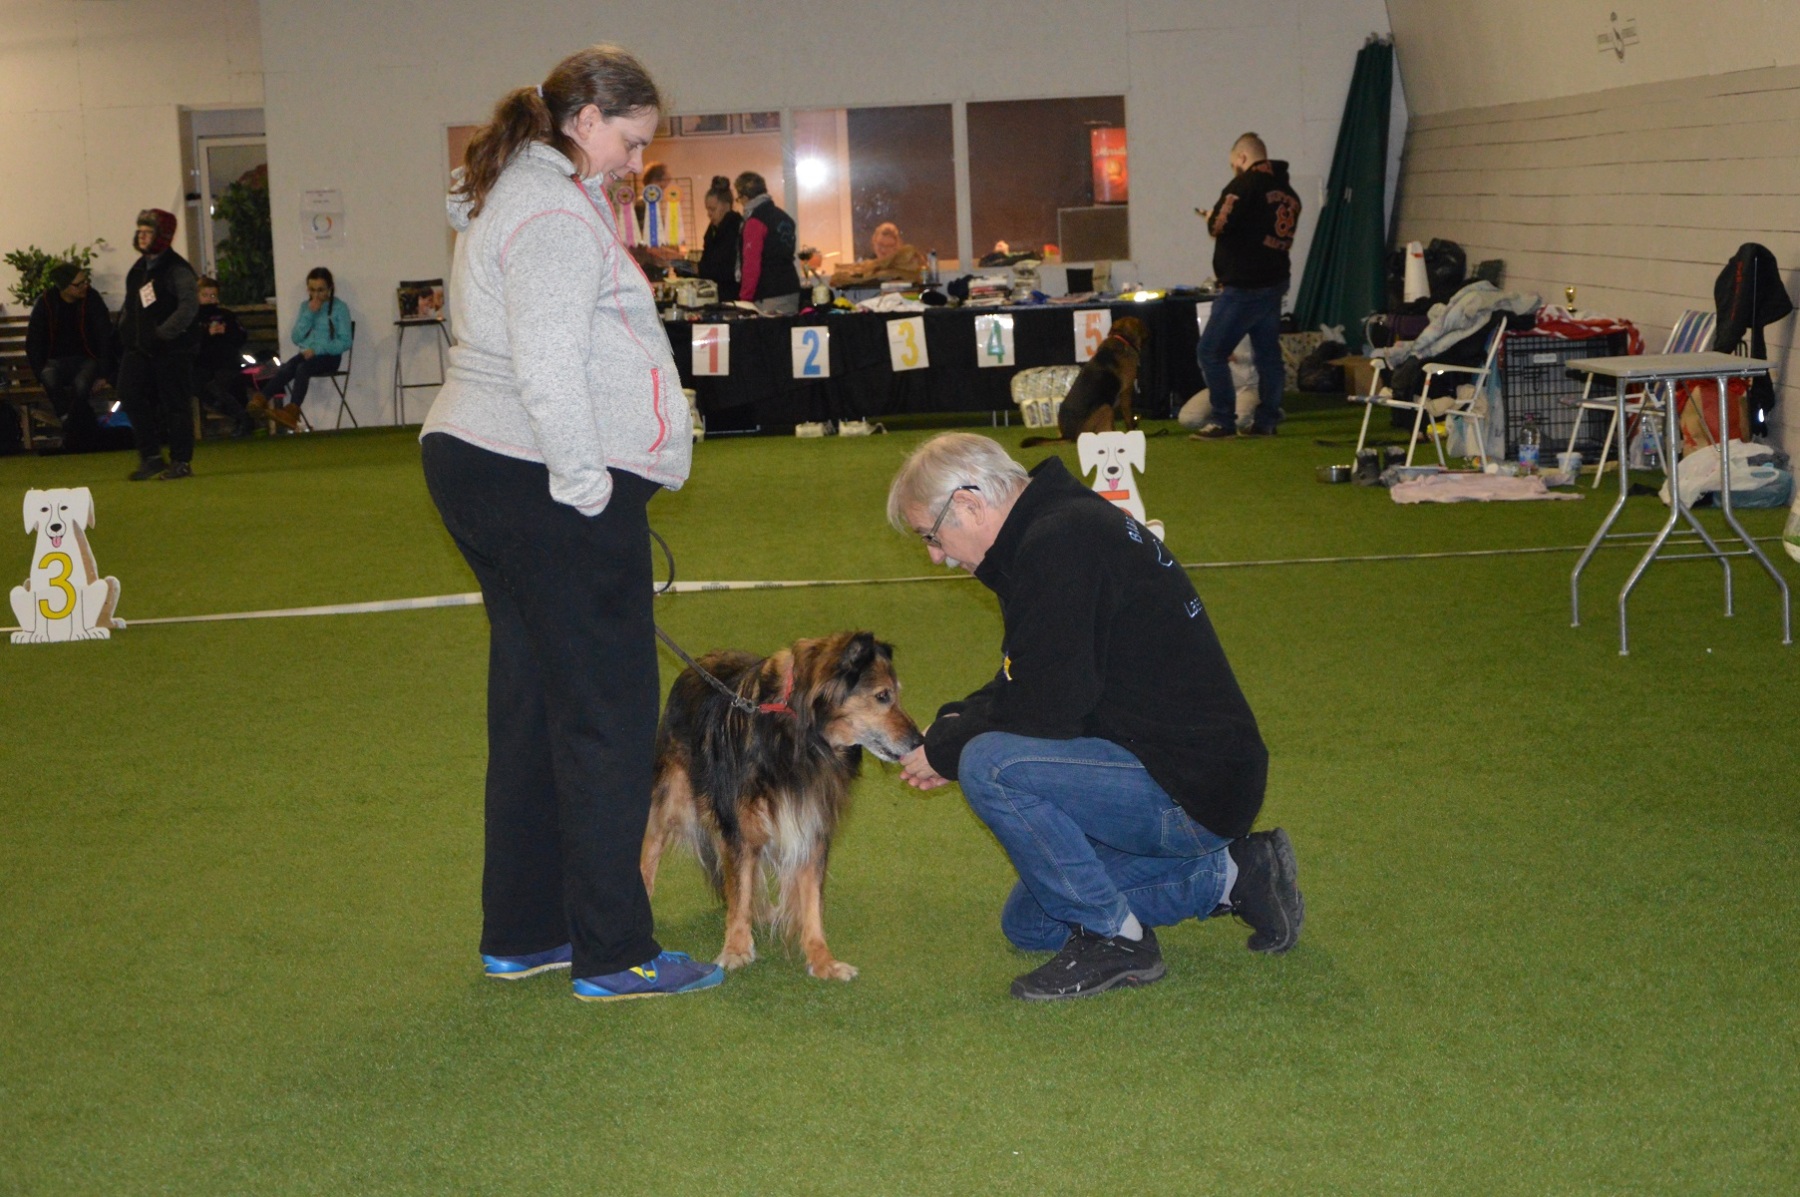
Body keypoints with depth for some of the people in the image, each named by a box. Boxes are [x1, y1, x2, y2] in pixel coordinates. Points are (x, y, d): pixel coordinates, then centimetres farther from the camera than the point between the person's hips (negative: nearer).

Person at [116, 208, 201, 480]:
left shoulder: (177, 269, -11)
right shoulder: (138, 268, 15)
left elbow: (189, 304, -20)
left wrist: (164, 332, -23)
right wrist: (123, 328, 10)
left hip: (171, 348, -8)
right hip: (139, 348, 8)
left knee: (174, 404, -1)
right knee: (131, 397, 1)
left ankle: (181, 461, 8)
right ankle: (151, 457, 10)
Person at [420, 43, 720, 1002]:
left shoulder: (511, 198, 21)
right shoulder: (557, 212, -13)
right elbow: (548, 368, -22)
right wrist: (587, 487, -19)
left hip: (476, 464, 11)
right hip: (540, 487, -11)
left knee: (531, 704, 15)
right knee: (605, 714, -5)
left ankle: (521, 934, 22)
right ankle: (612, 954, 0)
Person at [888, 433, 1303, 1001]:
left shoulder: (1060, 544, -21)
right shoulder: (1065, 525, 12)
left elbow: (1044, 709, -23)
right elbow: (1031, 686, 20)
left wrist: (945, 748, -8)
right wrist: (953, 725, 3)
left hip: (1192, 795, -11)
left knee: (989, 767, -25)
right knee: (1029, 926, 19)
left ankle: (1115, 938, -10)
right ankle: (1228, 878, 18)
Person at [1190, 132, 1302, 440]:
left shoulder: (1245, 184, -11)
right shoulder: (1288, 192, 13)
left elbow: (1219, 225, -16)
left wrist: (1210, 218, 8)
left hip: (1242, 287, -8)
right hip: (1275, 283, 8)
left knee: (1211, 352, -3)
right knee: (1268, 354, 12)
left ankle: (1223, 420, -4)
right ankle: (1266, 420, 13)